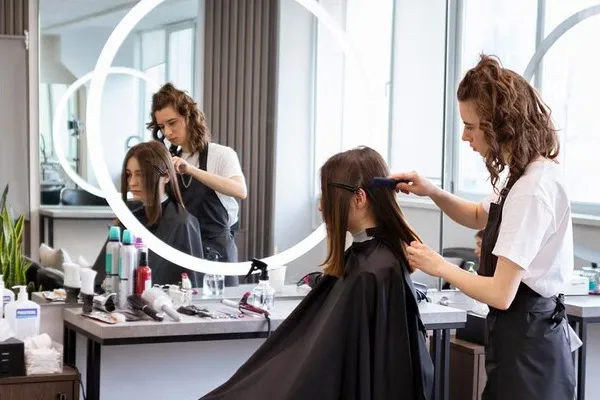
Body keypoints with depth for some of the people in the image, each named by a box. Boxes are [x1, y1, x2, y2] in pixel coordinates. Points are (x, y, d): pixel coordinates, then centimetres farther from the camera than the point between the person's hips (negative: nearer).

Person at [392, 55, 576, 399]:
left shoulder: (532, 190, -24)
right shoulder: (529, 173, 7)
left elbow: (501, 294, -25)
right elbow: (482, 217, 26)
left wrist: (439, 266, -10)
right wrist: (433, 192, 7)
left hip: (526, 343, -10)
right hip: (530, 331, 10)